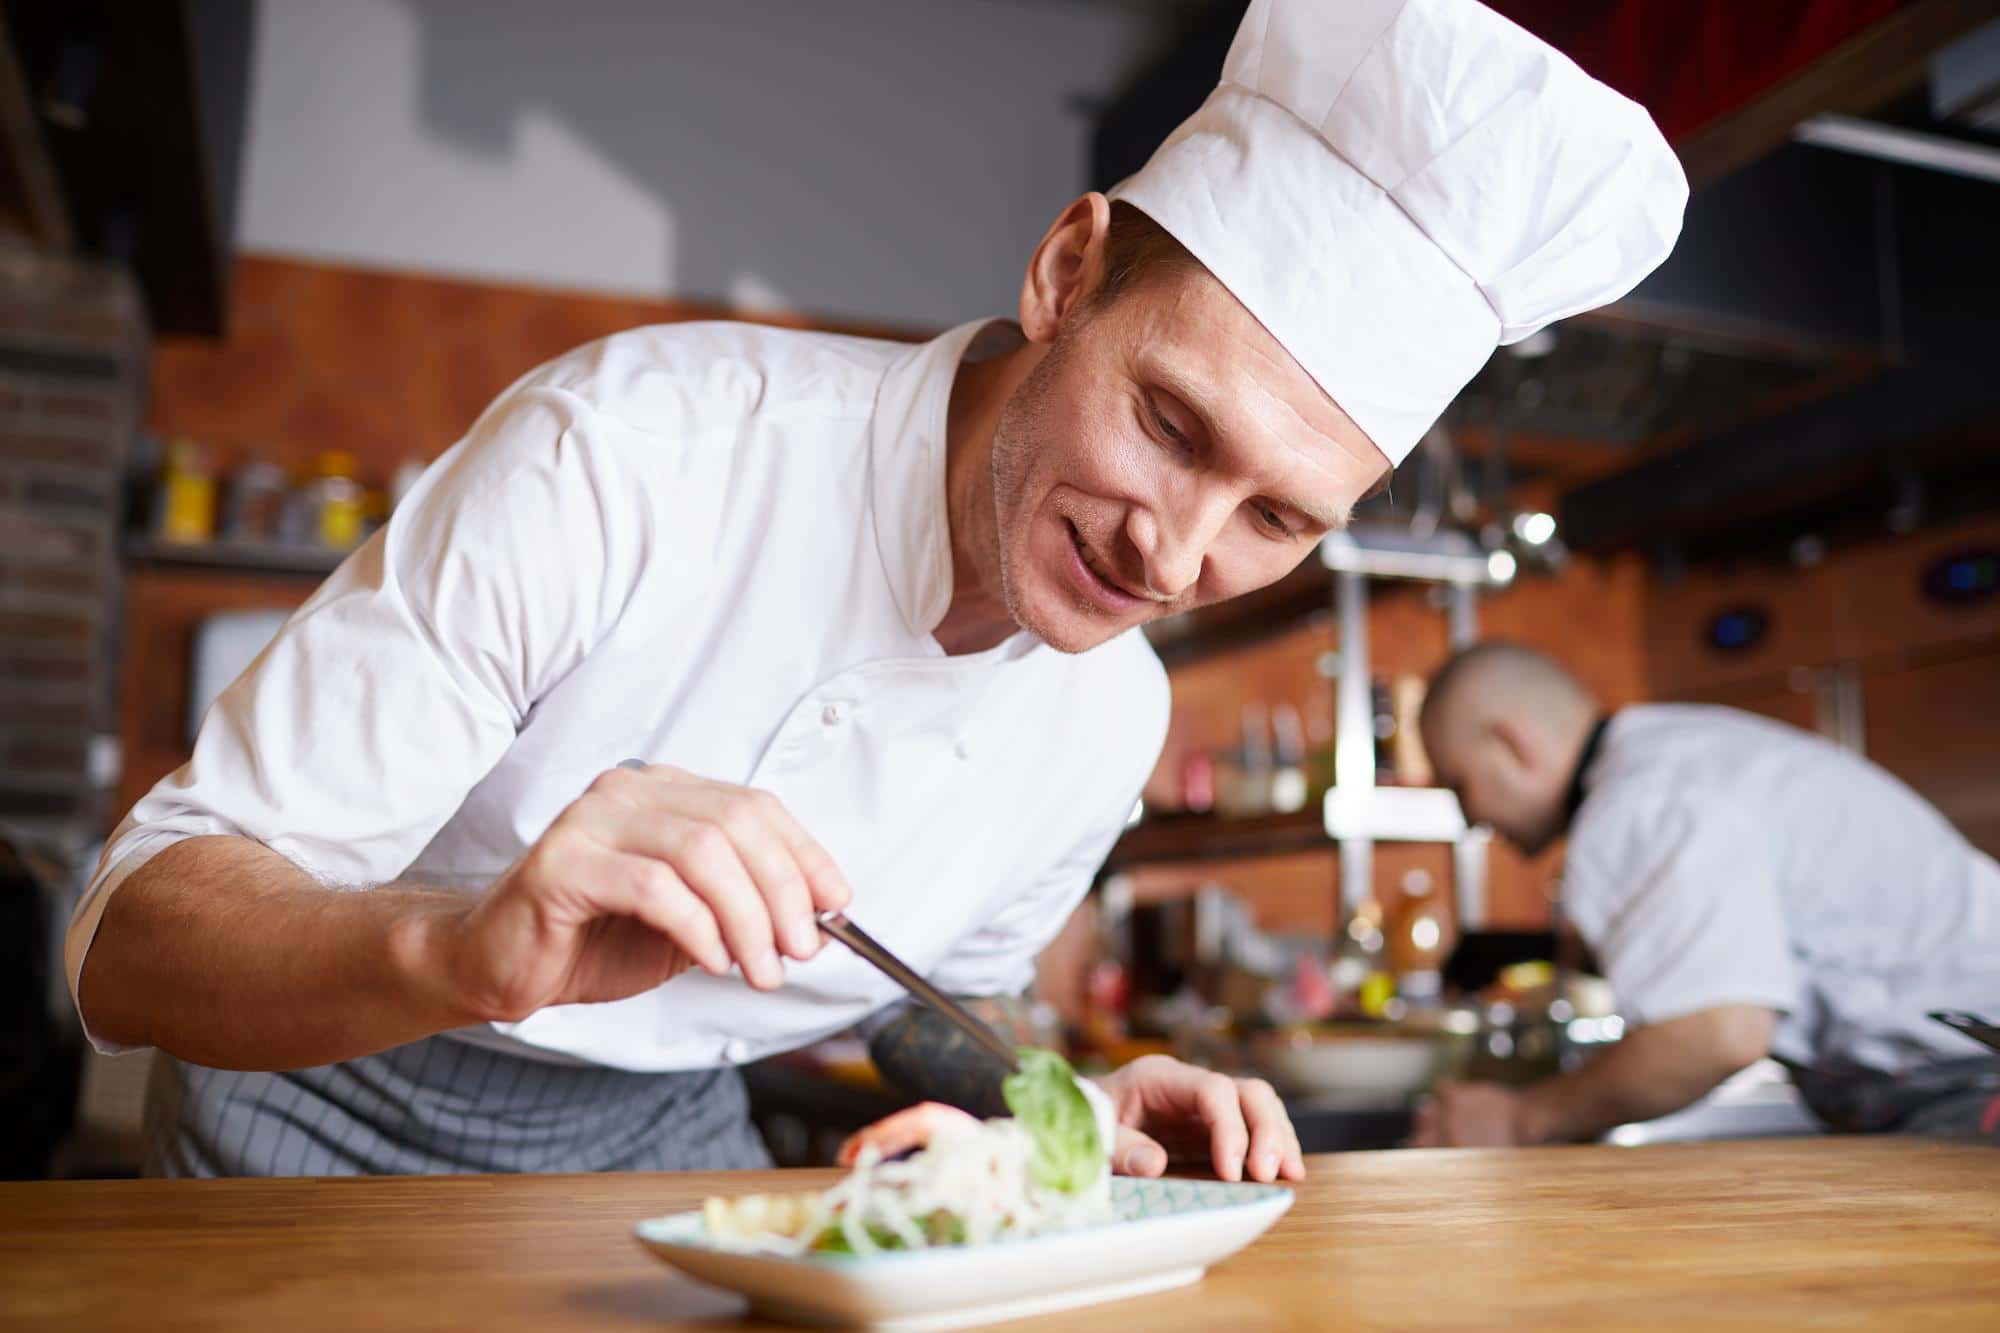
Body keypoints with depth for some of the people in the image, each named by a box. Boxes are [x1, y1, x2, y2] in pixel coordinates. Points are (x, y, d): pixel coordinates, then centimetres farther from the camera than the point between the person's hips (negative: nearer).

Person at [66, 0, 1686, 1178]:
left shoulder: (1114, 723, -12)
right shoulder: (631, 451, -28)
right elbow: (129, 937, -26)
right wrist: (469, 953, -46)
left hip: (669, 1148, 3)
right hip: (326, 1109, -2)